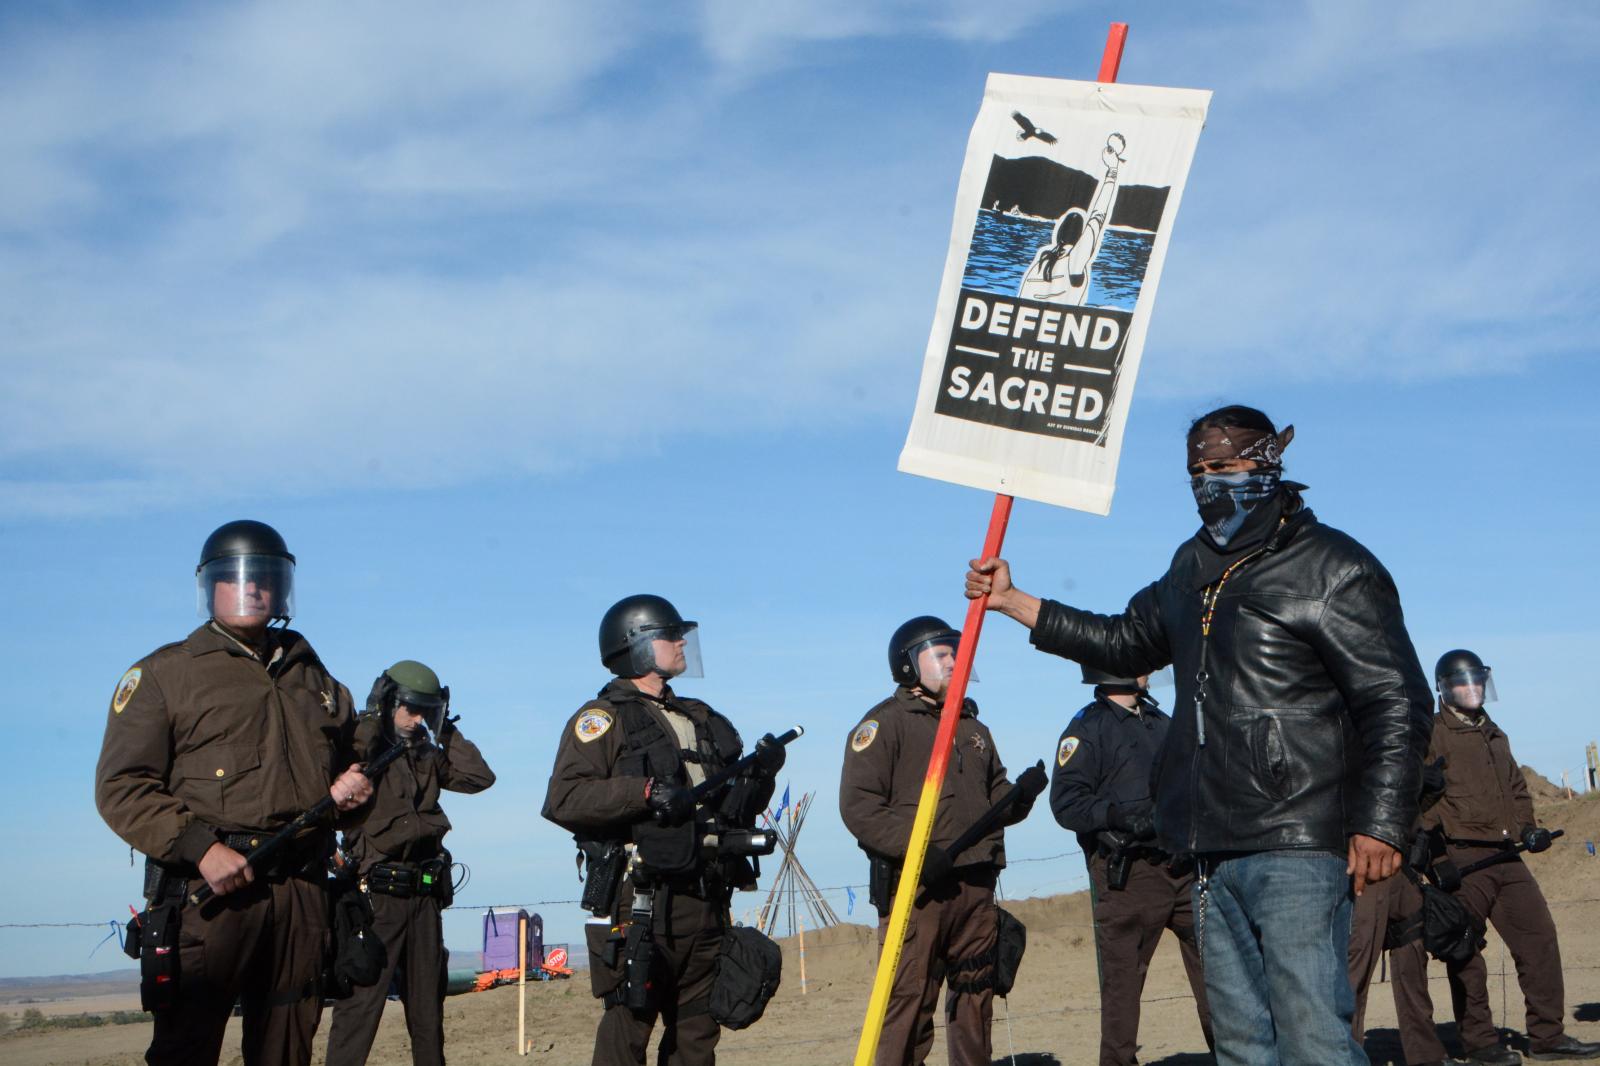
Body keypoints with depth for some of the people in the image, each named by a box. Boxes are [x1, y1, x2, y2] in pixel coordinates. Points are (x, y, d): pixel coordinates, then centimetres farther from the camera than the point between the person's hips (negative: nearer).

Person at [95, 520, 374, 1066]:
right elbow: (120, 786, -4)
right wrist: (199, 848, -16)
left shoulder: (315, 679, 21)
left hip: (301, 894, 5)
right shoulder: (165, 673, 4)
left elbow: (348, 762, 33)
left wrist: (349, 789, 7)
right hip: (208, 891, -4)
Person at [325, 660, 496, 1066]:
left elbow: (479, 777, 6)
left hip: (423, 896, 7)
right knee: (359, 1006, -10)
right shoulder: (362, 749, -4)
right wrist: (371, 719, -17)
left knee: (427, 1009, 14)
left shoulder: (427, 756, 14)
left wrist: (445, 731, 5)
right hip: (374, 895, -7)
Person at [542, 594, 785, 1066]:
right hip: (638, 906, -7)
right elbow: (563, 799, -13)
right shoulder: (604, 718, 0)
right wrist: (646, 793, -20)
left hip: (705, 904, 7)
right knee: (627, 1027, -7)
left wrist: (760, 776, 5)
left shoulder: (703, 720, 22)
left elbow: (737, 808, 25)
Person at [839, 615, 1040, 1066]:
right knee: (909, 1001, -11)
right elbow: (858, 806, -12)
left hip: (975, 886, 8)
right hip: (915, 888, -7)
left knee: (975, 997, 12)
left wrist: (1020, 797, 5)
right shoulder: (885, 723, -2)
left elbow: (994, 797, 29)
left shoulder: (973, 727, 24)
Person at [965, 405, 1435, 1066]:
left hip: (1297, 846, -8)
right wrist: (1011, 601, 29)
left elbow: (1395, 701, -8)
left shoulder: (1330, 568, -4)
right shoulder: (1194, 567, 20)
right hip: (1213, 851, 8)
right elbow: (1126, 642, 34)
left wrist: (1380, 824, -17)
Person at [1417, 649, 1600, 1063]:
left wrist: (1527, 827, 13)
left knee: (1540, 939, 3)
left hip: (1506, 858, 7)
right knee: (1466, 952, -3)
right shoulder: (1433, 734, -2)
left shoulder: (1494, 734, 22)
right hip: (1462, 858, -7)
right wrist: (1436, 851, -21)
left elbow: (1517, 788, 30)